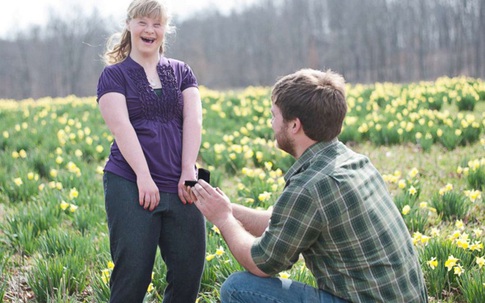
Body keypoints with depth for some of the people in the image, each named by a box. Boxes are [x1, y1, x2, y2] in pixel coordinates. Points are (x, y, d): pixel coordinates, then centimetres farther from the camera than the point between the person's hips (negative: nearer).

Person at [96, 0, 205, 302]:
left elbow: (193, 121, 3)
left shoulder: (182, 72, 15)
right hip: (130, 183, -3)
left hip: (179, 185, 3)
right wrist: (144, 176, -18)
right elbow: (121, 126, -7)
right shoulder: (114, 74, 6)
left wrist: (188, 172, -11)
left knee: (190, 269, 0)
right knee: (133, 271, -4)